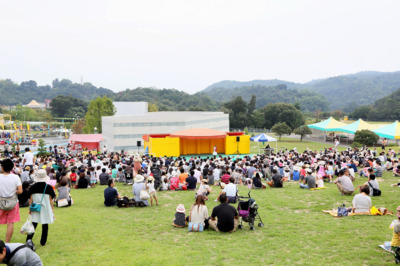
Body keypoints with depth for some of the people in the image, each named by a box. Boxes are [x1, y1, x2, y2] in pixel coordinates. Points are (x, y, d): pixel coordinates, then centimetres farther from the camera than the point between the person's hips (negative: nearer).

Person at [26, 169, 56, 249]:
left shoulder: (32, 187, -2)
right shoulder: (49, 188, -8)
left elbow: (31, 199, 3)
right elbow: (50, 200, -3)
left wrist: (30, 209, 14)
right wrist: (52, 210, 5)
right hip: (46, 209, -2)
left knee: (34, 224, 7)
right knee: (45, 226, 8)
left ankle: (29, 239, -12)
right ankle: (43, 242, 15)